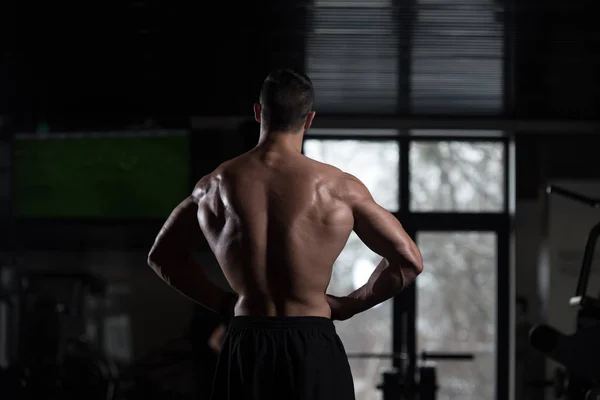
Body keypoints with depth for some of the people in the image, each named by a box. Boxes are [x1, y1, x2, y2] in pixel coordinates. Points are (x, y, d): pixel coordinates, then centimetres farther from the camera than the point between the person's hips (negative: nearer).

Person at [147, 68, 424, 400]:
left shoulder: (216, 185, 4)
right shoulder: (336, 187, -5)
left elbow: (162, 256, 18)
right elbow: (409, 260, -3)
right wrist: (348, 305, 8)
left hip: (244, 351, 3)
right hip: (312, 351, -3)